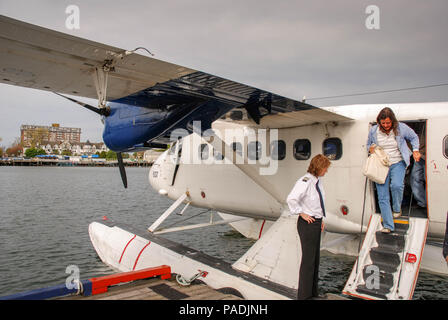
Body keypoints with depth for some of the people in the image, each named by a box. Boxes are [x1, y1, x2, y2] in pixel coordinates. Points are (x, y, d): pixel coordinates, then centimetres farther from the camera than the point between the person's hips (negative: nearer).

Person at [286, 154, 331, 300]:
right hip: (307, 223, -9)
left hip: (316, 223, 9)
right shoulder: (305, 181, -21)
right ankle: (304, 295, 16)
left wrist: (320, 219, 16)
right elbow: (291, 199, -32)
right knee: (308, 260, 0)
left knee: (315, 258, 19)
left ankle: (313, 293, 35)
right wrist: (301, 213, -20)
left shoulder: (317, 181, 8)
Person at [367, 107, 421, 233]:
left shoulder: (401, 128, -4)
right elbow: (369, 144, 16)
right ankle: (388, 226, 7)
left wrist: (415, 150, 1)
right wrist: (370, 149, -6)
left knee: (396, 185, -29)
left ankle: (397, 209, 3)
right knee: (382, 197, -2)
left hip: (398, 163, -1)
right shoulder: (373, 131, -2)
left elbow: (414, 137, 13)